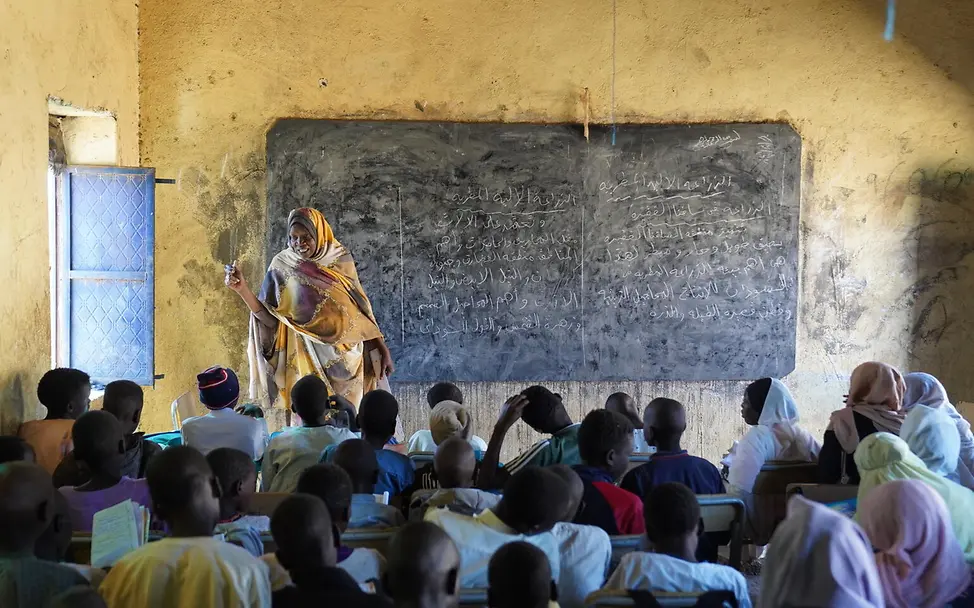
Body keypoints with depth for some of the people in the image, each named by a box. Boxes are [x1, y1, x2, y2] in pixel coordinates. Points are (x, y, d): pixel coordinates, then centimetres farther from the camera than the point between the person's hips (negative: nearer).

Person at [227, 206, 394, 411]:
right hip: (306, 357, -1)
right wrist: (242, 290, -19)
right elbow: (270, 319, -7)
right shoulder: (282, 265, -4)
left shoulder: (341, 260, -1)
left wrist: (381, 348, 7)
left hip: (345, 357, 1)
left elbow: (361, 308, 7)